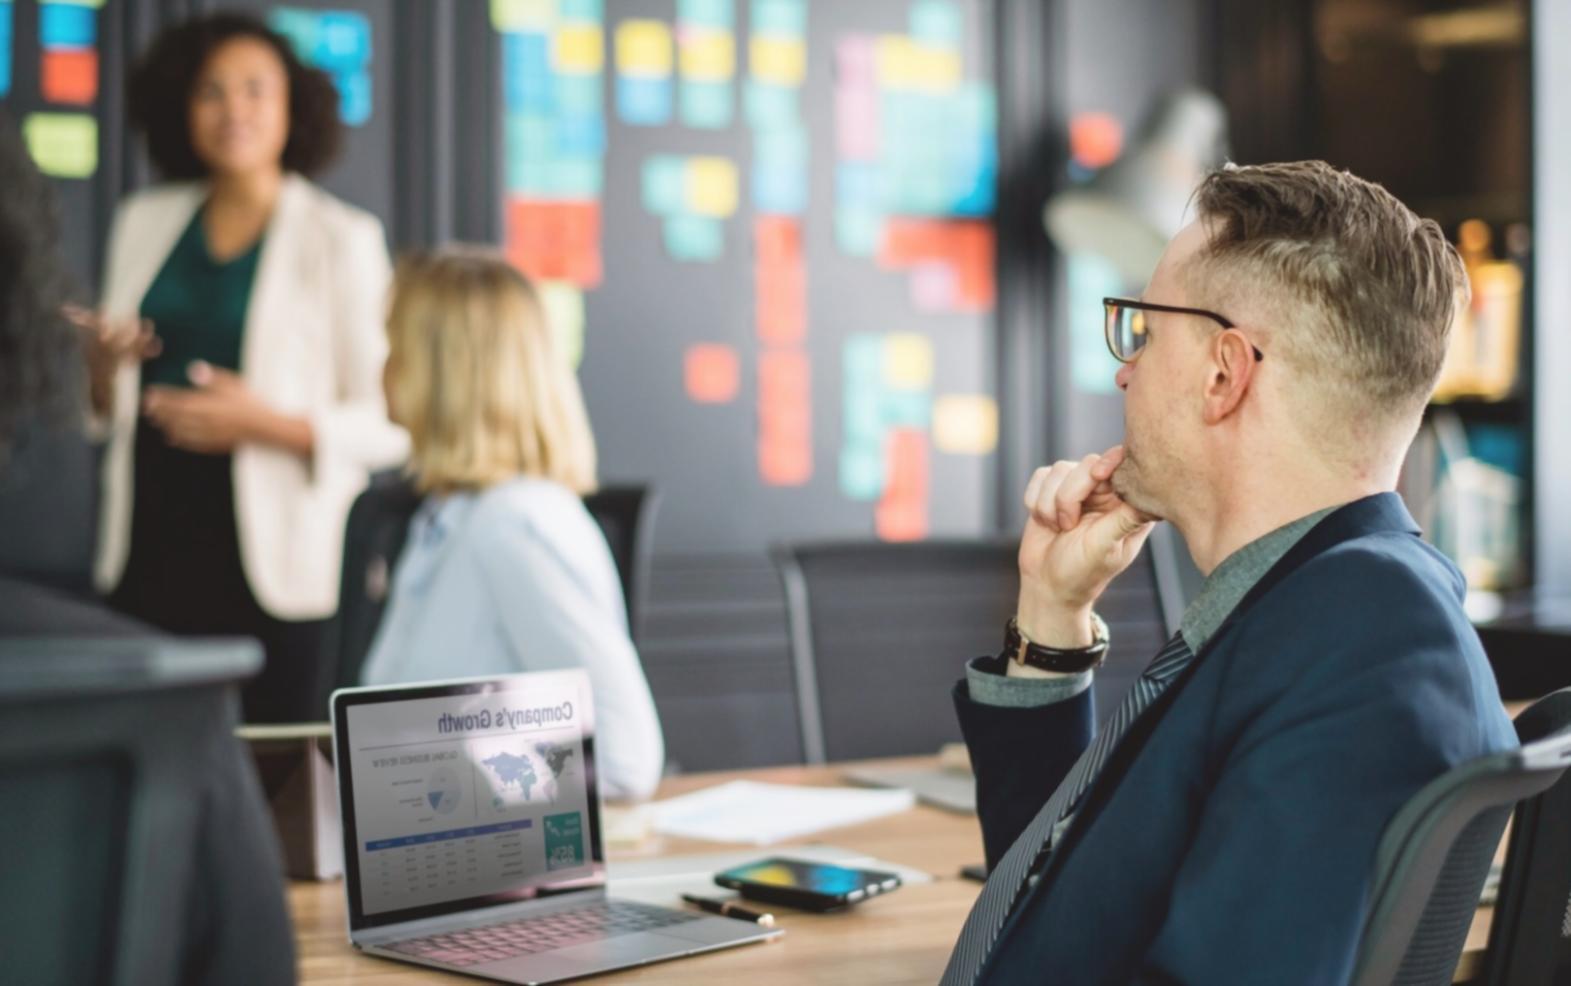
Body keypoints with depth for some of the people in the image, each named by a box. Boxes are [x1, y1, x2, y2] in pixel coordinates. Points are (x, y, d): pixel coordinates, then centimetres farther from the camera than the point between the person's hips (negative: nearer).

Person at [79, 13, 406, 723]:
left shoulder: (342, 239, -1)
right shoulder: (142, 223, 11)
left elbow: (387, 425, -3)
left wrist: (266, 423, -17)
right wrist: (100, 367, -3)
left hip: (272, 558, -3)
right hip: (150, 550, 4)